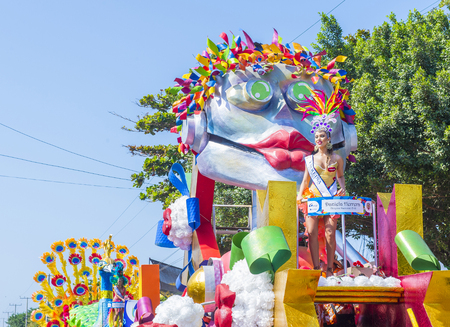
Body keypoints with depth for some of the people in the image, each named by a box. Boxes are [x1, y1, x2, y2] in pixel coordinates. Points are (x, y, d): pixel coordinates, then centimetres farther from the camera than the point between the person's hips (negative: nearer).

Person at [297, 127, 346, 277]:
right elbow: (305, 181, 14)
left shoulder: (336, 159, 8)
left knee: (330, 233, -11)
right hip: (312, 197, 1)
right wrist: (300, 194, -2)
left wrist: (342, 188, 2)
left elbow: (340, 176, 21)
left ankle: (329, 270, -4)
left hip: (331, 199, -1)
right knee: (312, 232, -11)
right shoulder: (310, 159, 10)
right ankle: (316, 268, -5)